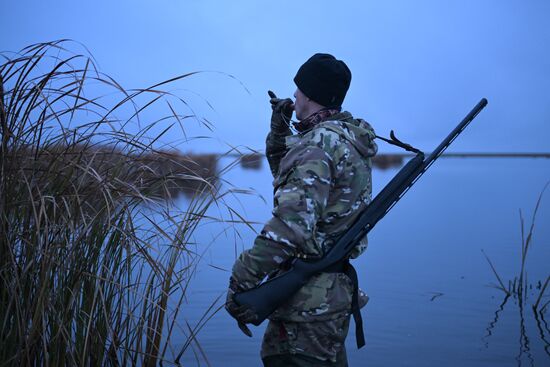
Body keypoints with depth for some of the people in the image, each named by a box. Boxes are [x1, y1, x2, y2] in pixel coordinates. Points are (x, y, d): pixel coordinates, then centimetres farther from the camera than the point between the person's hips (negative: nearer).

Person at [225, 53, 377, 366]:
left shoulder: (319, 142, -18)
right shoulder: (347, 136, 13)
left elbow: (292, 224, -28)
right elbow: (288, 175, 27)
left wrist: (241, 281, -25)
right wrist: (279, 129, 14)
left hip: (309, 299, -10)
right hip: (332, 289, 10)